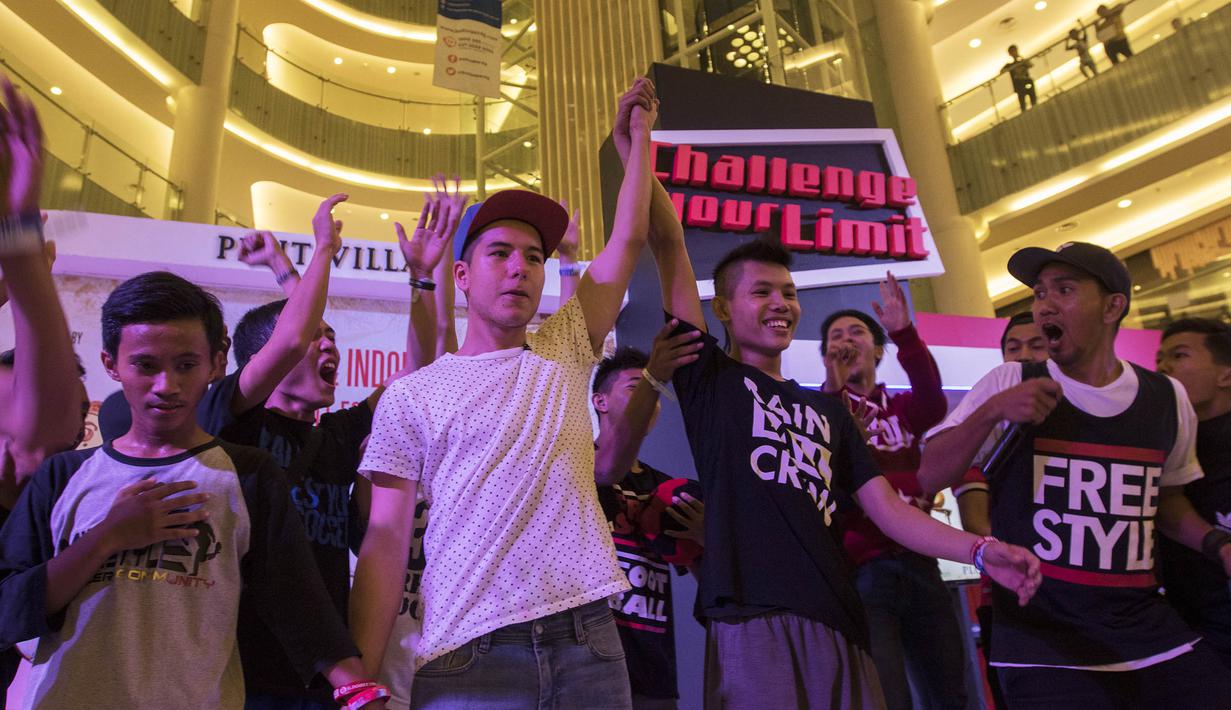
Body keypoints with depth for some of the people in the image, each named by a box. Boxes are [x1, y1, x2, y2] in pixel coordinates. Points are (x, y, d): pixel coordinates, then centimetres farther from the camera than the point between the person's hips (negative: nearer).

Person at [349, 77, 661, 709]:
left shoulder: (563, 354, 10)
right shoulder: (409, 397, 3)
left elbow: (629, 237, 10)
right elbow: (385, 542, -1)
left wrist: (638, 134, 16)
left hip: (589, 639, 3)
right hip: (466, 654, -2)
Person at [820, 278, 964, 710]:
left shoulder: (903, 408, 14)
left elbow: (933, 403, -10)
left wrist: (905, 335, -26)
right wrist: (833, 389, -29)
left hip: (918, 564, 4)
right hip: (861, 568, -4)